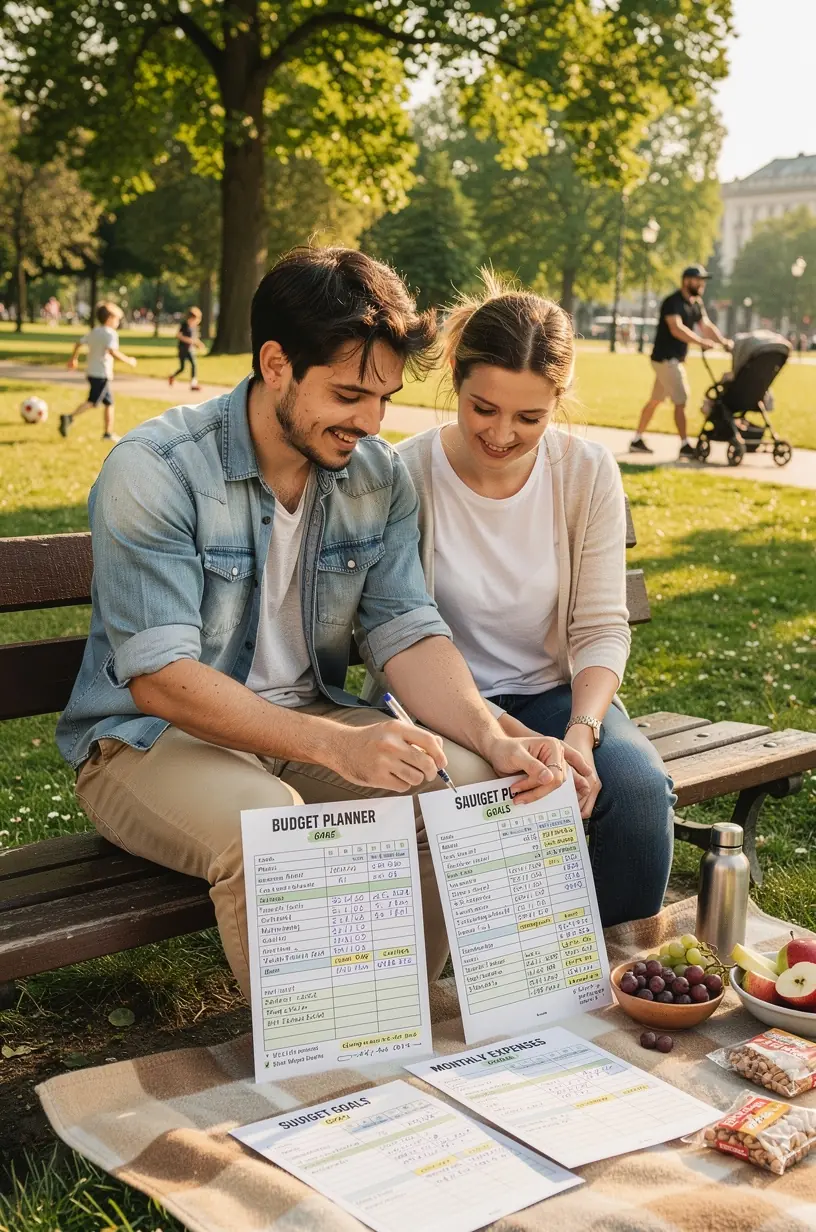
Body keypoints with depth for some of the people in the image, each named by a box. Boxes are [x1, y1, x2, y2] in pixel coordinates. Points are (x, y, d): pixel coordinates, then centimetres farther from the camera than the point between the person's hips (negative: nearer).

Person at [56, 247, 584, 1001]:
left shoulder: (378, 474, -1)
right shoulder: (153, 472, -19)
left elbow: (408, 632, -5)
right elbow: (158, 676, -25)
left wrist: (493, 740, -25)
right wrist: (338, 746, -36)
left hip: (308, 720, 5)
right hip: (150, 737, -5)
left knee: (465, 781, -18)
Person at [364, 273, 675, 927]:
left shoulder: (588, 473, -4)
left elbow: (602, 627, -3)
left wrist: (581, 732, -21)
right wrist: (504, 733, -25)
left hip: (555, 691, 3)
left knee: (640, 787, -26)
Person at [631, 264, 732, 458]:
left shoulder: (697, 303, 12)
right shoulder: (673, 302, -17)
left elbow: (706, 325, 7)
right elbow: (677, 329, -29)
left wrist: (722, 341, -9)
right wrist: (701, 342, -36)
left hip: (676, 359, 9)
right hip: (665, 358, -9)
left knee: (655, 400, 12)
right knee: (681, 400, -10)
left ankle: (637, 440, 19)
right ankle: (685, 445, -6)